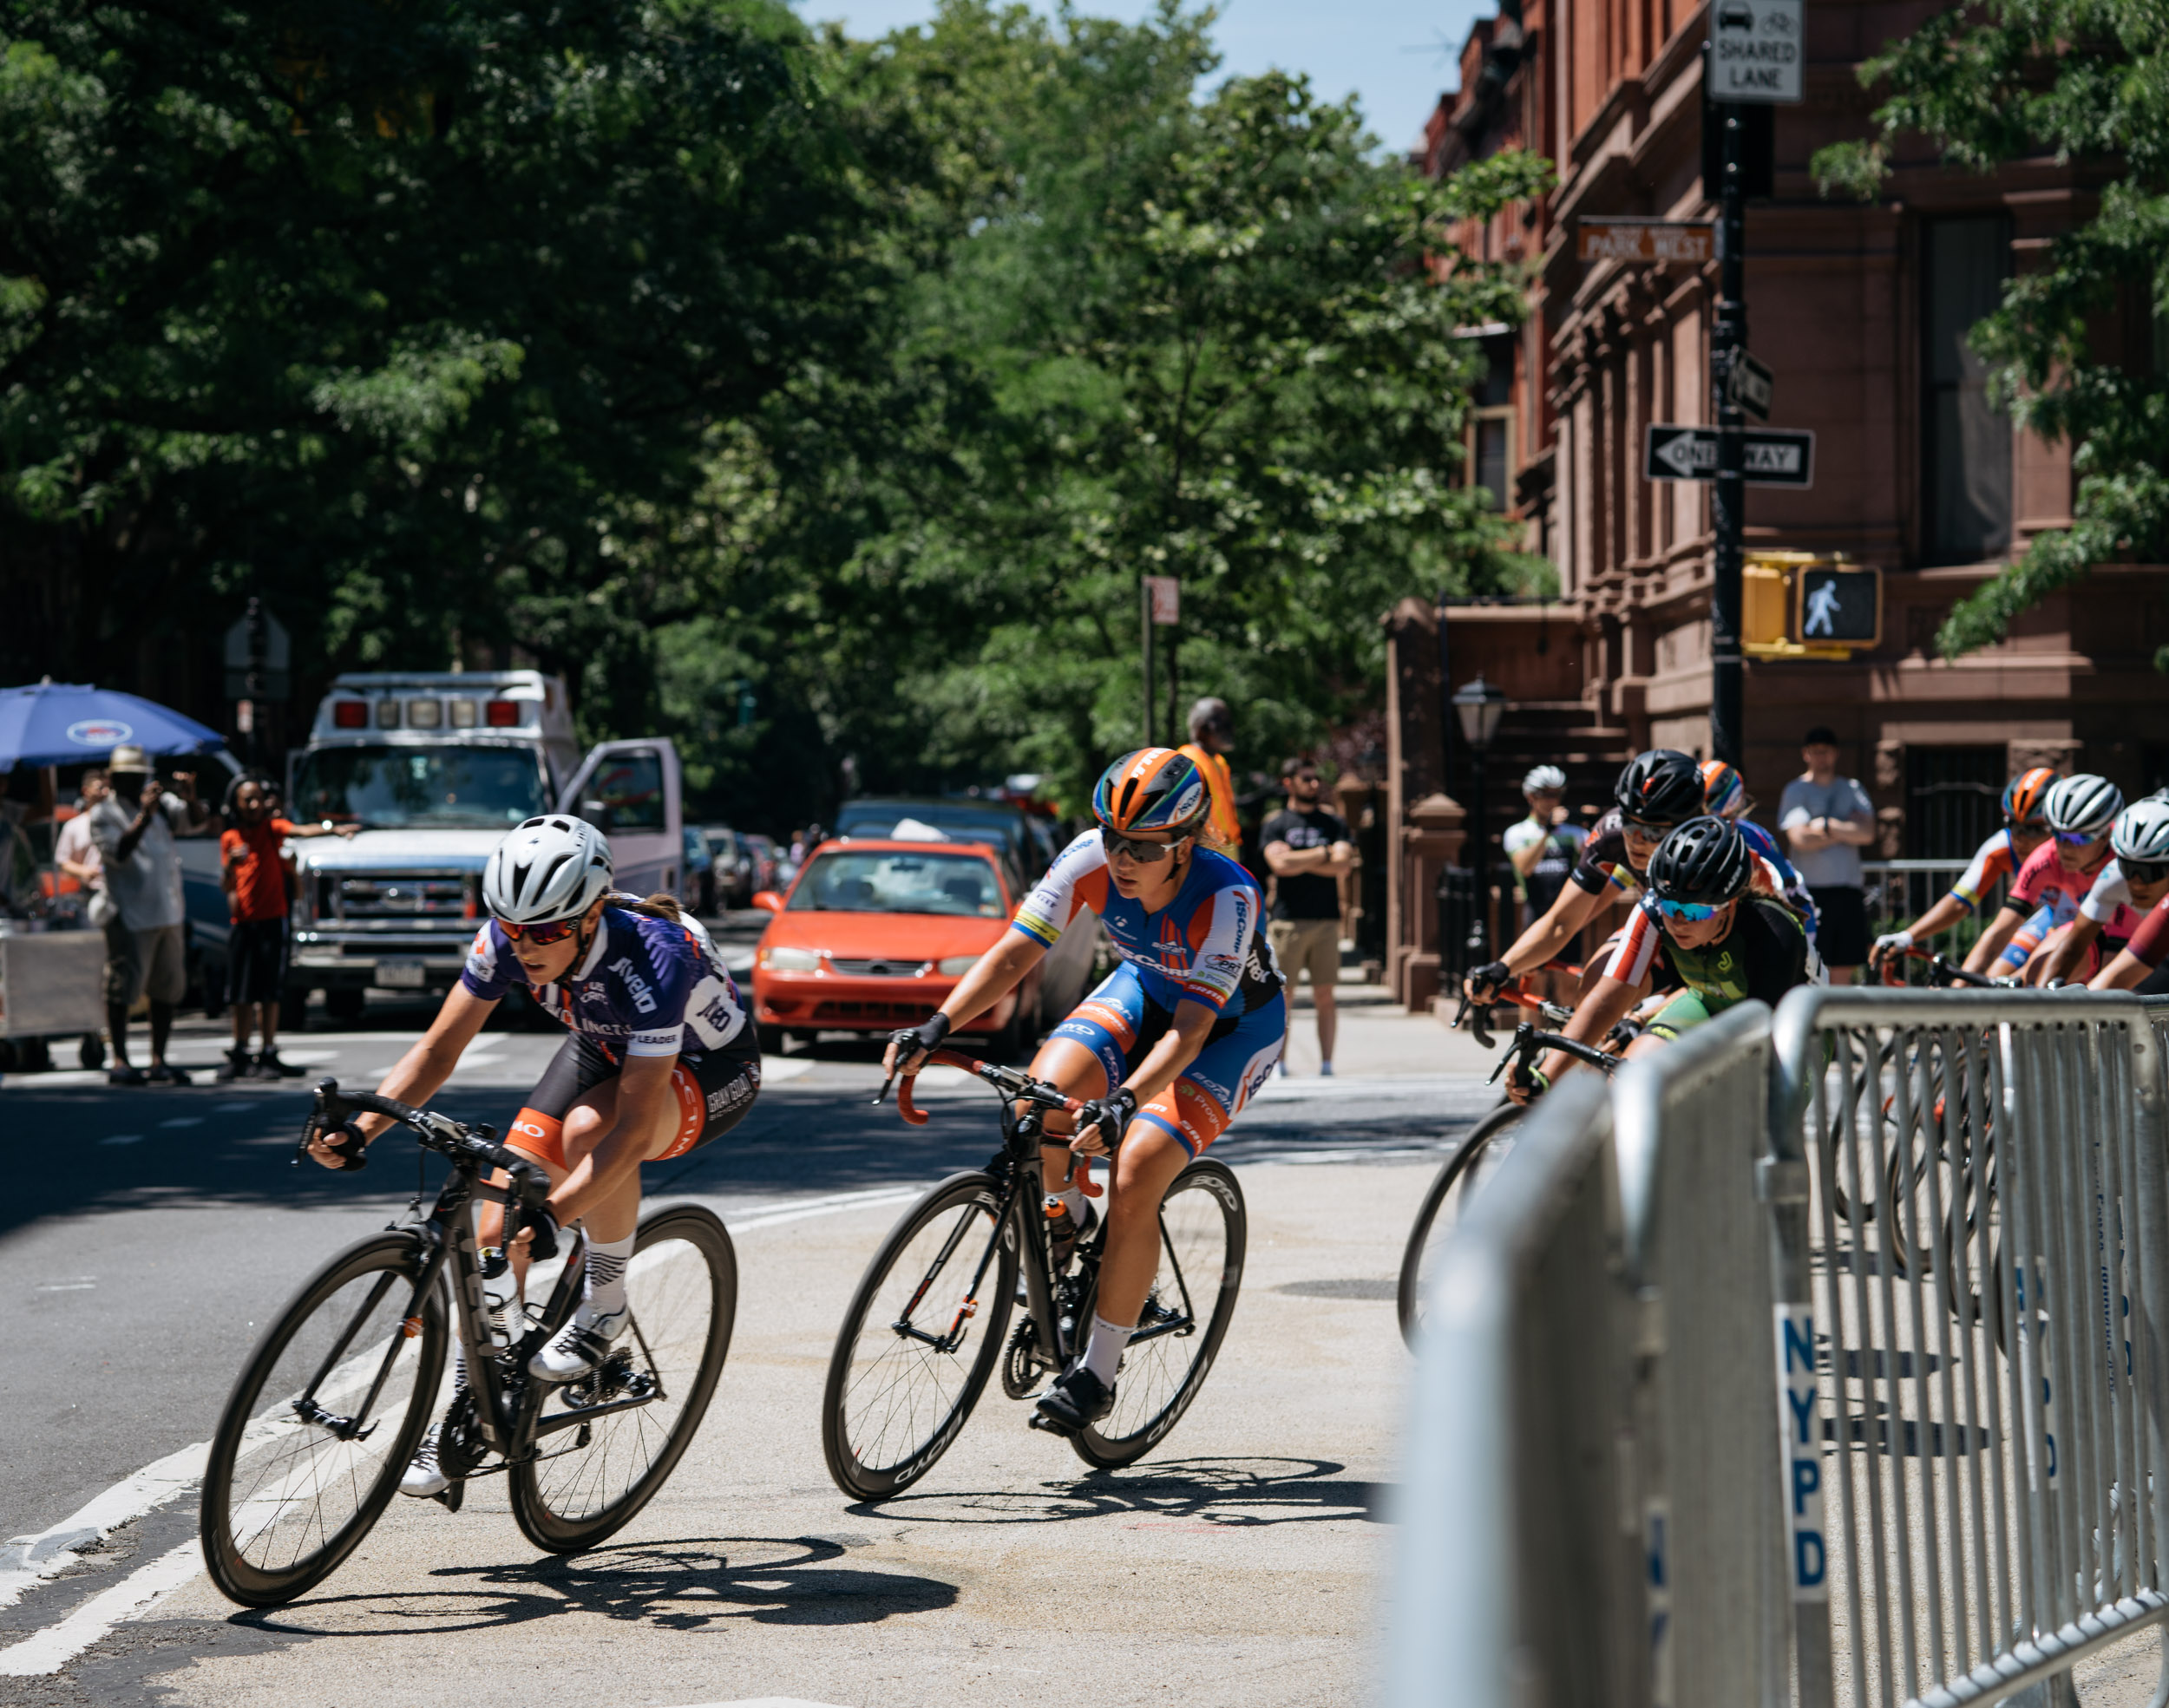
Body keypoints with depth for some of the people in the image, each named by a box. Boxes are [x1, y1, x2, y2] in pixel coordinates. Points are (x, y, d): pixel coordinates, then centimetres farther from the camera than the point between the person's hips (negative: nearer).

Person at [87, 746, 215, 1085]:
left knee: (168, 988, 8)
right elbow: (119, 852, -17)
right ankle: (120, 1061, -2)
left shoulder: (162, 803, 13)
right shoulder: (103, 814, -2)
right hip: (130, 915, -6)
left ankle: (158, 1060, 15)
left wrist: (190, 800, -16)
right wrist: (144, 815, -25)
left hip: (168, 913, 6)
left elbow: (200, 823, 4)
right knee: (123, 987, -6)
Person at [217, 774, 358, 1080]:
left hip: (271, 920, -3)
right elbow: (226, 886, 11)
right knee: (240, 994, 7)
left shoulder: (272, 828, -1)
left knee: (268, 992, -5)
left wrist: (334, 830, -41)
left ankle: (268, 1055, -2)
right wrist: (230, 865, -12)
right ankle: (239, 1055, 16)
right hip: (241, 921, 3)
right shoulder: (229, 839, 9)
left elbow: (302, 831, -21)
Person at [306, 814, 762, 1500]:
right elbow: (438, 1050, -15)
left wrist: (554, 1217, -52)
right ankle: (459, 1415, -2)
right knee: (505, 1205, -12)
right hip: (605, 1048, 6)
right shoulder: (508, 939, -23)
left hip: (708, 1071, -6)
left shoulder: (653, 958, -39)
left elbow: (635, 1129, -42)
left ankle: (605, 1308, -14)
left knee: (587, 1129, -37)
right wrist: (360, 1127, -31)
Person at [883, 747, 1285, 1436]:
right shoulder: (1092, 860, -25)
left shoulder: (1226, 899, -36)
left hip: (1233, 1025, -4)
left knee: (1134, 1182, -22)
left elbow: (1190, 1028, -40)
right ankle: (1064, 1219, 8)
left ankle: (1097, 1374, -9)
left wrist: (1125, 1102, -55)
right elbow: (1014, 953, -24)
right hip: (1148, 987, 5)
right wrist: (937, 1026, -38)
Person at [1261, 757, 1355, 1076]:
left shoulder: (1334, 823, 13)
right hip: (1288, 919, -2)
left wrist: (1300, 862, -6)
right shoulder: (1275, 824, 6)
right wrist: (1324, 853, -4)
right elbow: (1280, 863, -11)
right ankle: (1279, 1063, 3)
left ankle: (1326, 1063, 2)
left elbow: (1343, 864, -2)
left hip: (1326, 920, 2)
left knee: (1325, 996, 0)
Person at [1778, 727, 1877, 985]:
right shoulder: (1795, 791, 4)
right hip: (1811, 890, -4)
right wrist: (1846, 831, -5)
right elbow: (1799, 838, -11)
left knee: (1843, 972, 4)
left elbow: (1867, 833, 1)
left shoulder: (1852, 789, 15)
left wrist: (1828, 826, -8)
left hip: (1848, 891, 4)